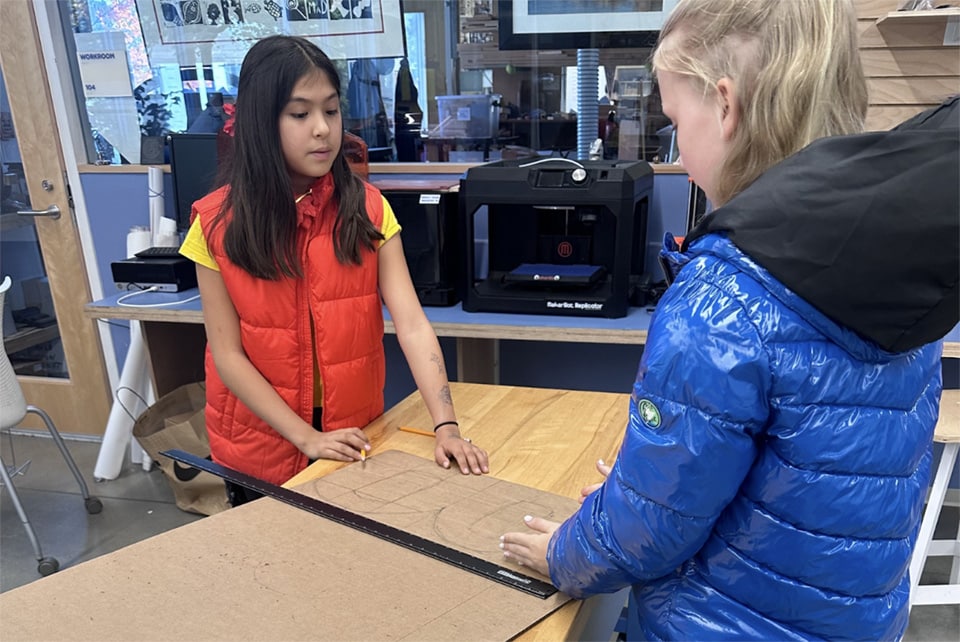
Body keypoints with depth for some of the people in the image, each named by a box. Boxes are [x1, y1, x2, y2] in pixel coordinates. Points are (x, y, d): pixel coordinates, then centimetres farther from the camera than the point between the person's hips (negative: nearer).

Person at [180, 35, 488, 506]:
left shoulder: (367, 208, -9)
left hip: (354, 436, 1)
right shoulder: (217, 223, -11)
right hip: (261, 442, -1)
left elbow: (412, 324, -16)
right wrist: (305, 436, -17)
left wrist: (446, 426, -27)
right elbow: (228, 354, -10)